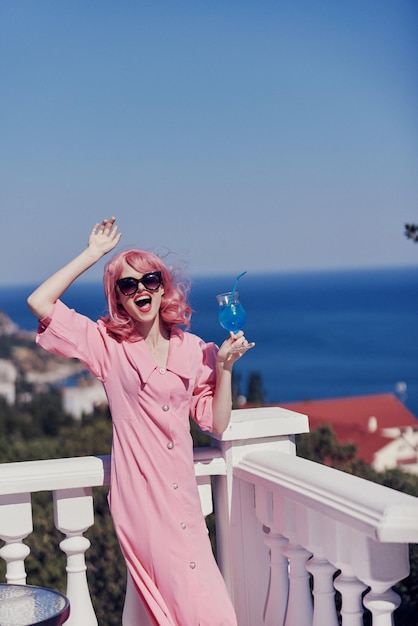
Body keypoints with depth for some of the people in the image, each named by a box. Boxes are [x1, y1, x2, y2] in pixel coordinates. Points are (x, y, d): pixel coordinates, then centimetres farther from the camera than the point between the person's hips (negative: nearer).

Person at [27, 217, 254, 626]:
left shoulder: (193, 350, 9)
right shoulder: (108, 345, 1)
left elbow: (217, 423, 9)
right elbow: (39, 302, -9)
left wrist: (225, 366, -2)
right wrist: (92, 254, -4)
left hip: (184, 499, 4)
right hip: (140, 502, -4)